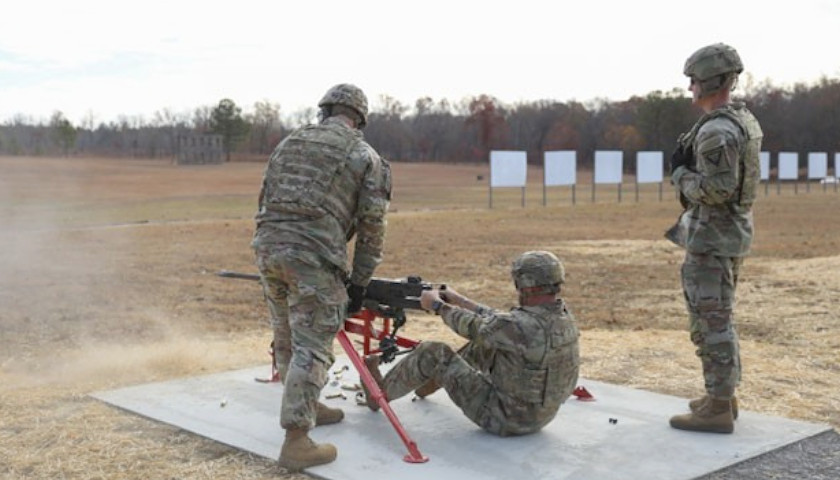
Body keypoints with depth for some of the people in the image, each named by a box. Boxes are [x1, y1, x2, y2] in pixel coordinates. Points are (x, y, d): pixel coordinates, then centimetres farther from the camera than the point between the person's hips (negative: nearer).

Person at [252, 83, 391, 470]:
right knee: (312, 347, -3)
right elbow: (372, 228, 4)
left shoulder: (290, 142, 19)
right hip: (314, 257, -6)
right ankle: (296, 442, -5)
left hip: (268, 248, 6)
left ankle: (307, 407, 37)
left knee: (288, 337, 20)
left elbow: (265, 200, 19)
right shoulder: (366, 156, 6)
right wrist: (359, 283, 10)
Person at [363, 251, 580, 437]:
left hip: (505, 418, -8)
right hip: (540, 414, 8)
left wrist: (437, 304, 5)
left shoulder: (528, 326, -30)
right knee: (484, 344, 20)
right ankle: (435, 379, 40)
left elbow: (474, 327, -12)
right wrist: (460, 300, 16)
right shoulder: (563, 317, -4)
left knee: (433, 353, -2)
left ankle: (381, 393, 20)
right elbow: (500, 323, 10)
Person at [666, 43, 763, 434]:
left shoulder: (716, 131, -21)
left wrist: (680, 172, -12)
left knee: (710, 320, -5)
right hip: (733, 231, 10)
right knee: (718, 317, 18)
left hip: (712, 237, -10)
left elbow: (715, 189, -25)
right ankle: (722, 395, 26)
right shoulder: (744, 120, 12)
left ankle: (717, 410, 1)